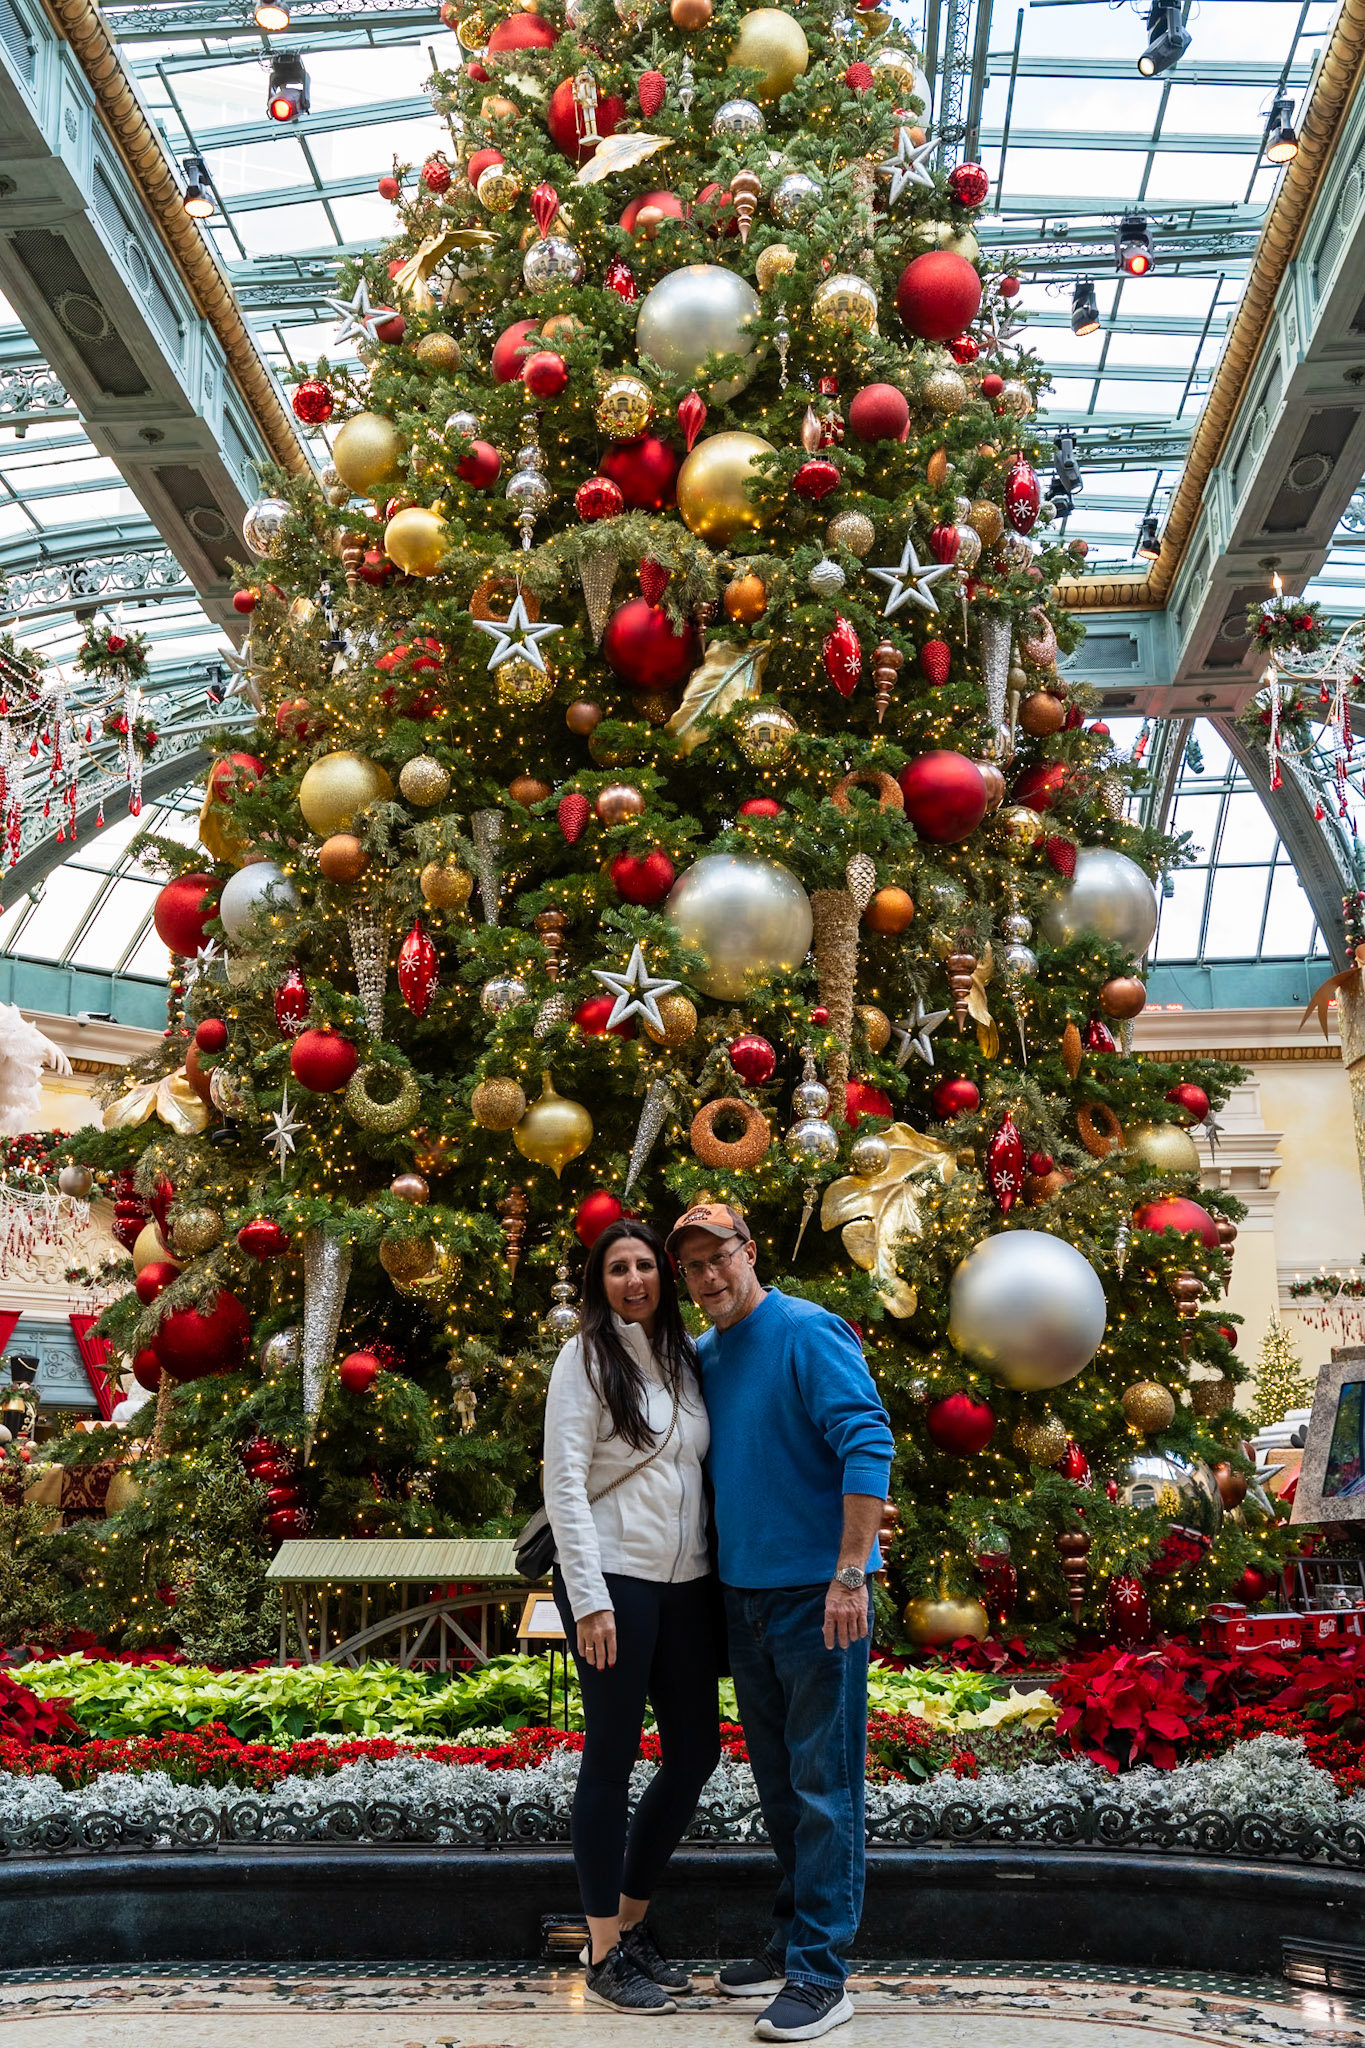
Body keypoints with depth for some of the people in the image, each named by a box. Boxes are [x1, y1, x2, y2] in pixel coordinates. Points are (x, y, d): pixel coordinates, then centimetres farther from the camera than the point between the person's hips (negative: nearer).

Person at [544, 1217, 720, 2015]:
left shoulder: (686, 1359, 11)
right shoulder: (587, 1357, -6)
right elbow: (564, 1484, -11)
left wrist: (720, 1575, 9)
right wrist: (589, 1599, -16)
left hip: (686, 1584, 7)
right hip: (615, 1582, -6)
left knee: (696, 1753, 11)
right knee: (613, 1759, 1)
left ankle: (633, 1922, 28)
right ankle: (607, 1954, 15)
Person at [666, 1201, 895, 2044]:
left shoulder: (809, 1333, -12)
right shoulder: (703, 1356, 11)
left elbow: (869, 1444, -20)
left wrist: (851, 1574, -25)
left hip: (817, 1594, -7)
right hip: (744, 1593, 8)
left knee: (822, 1785, -2)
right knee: (777, 1780, 16)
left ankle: (821, 1974, 5)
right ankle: (794, 1938, 29)